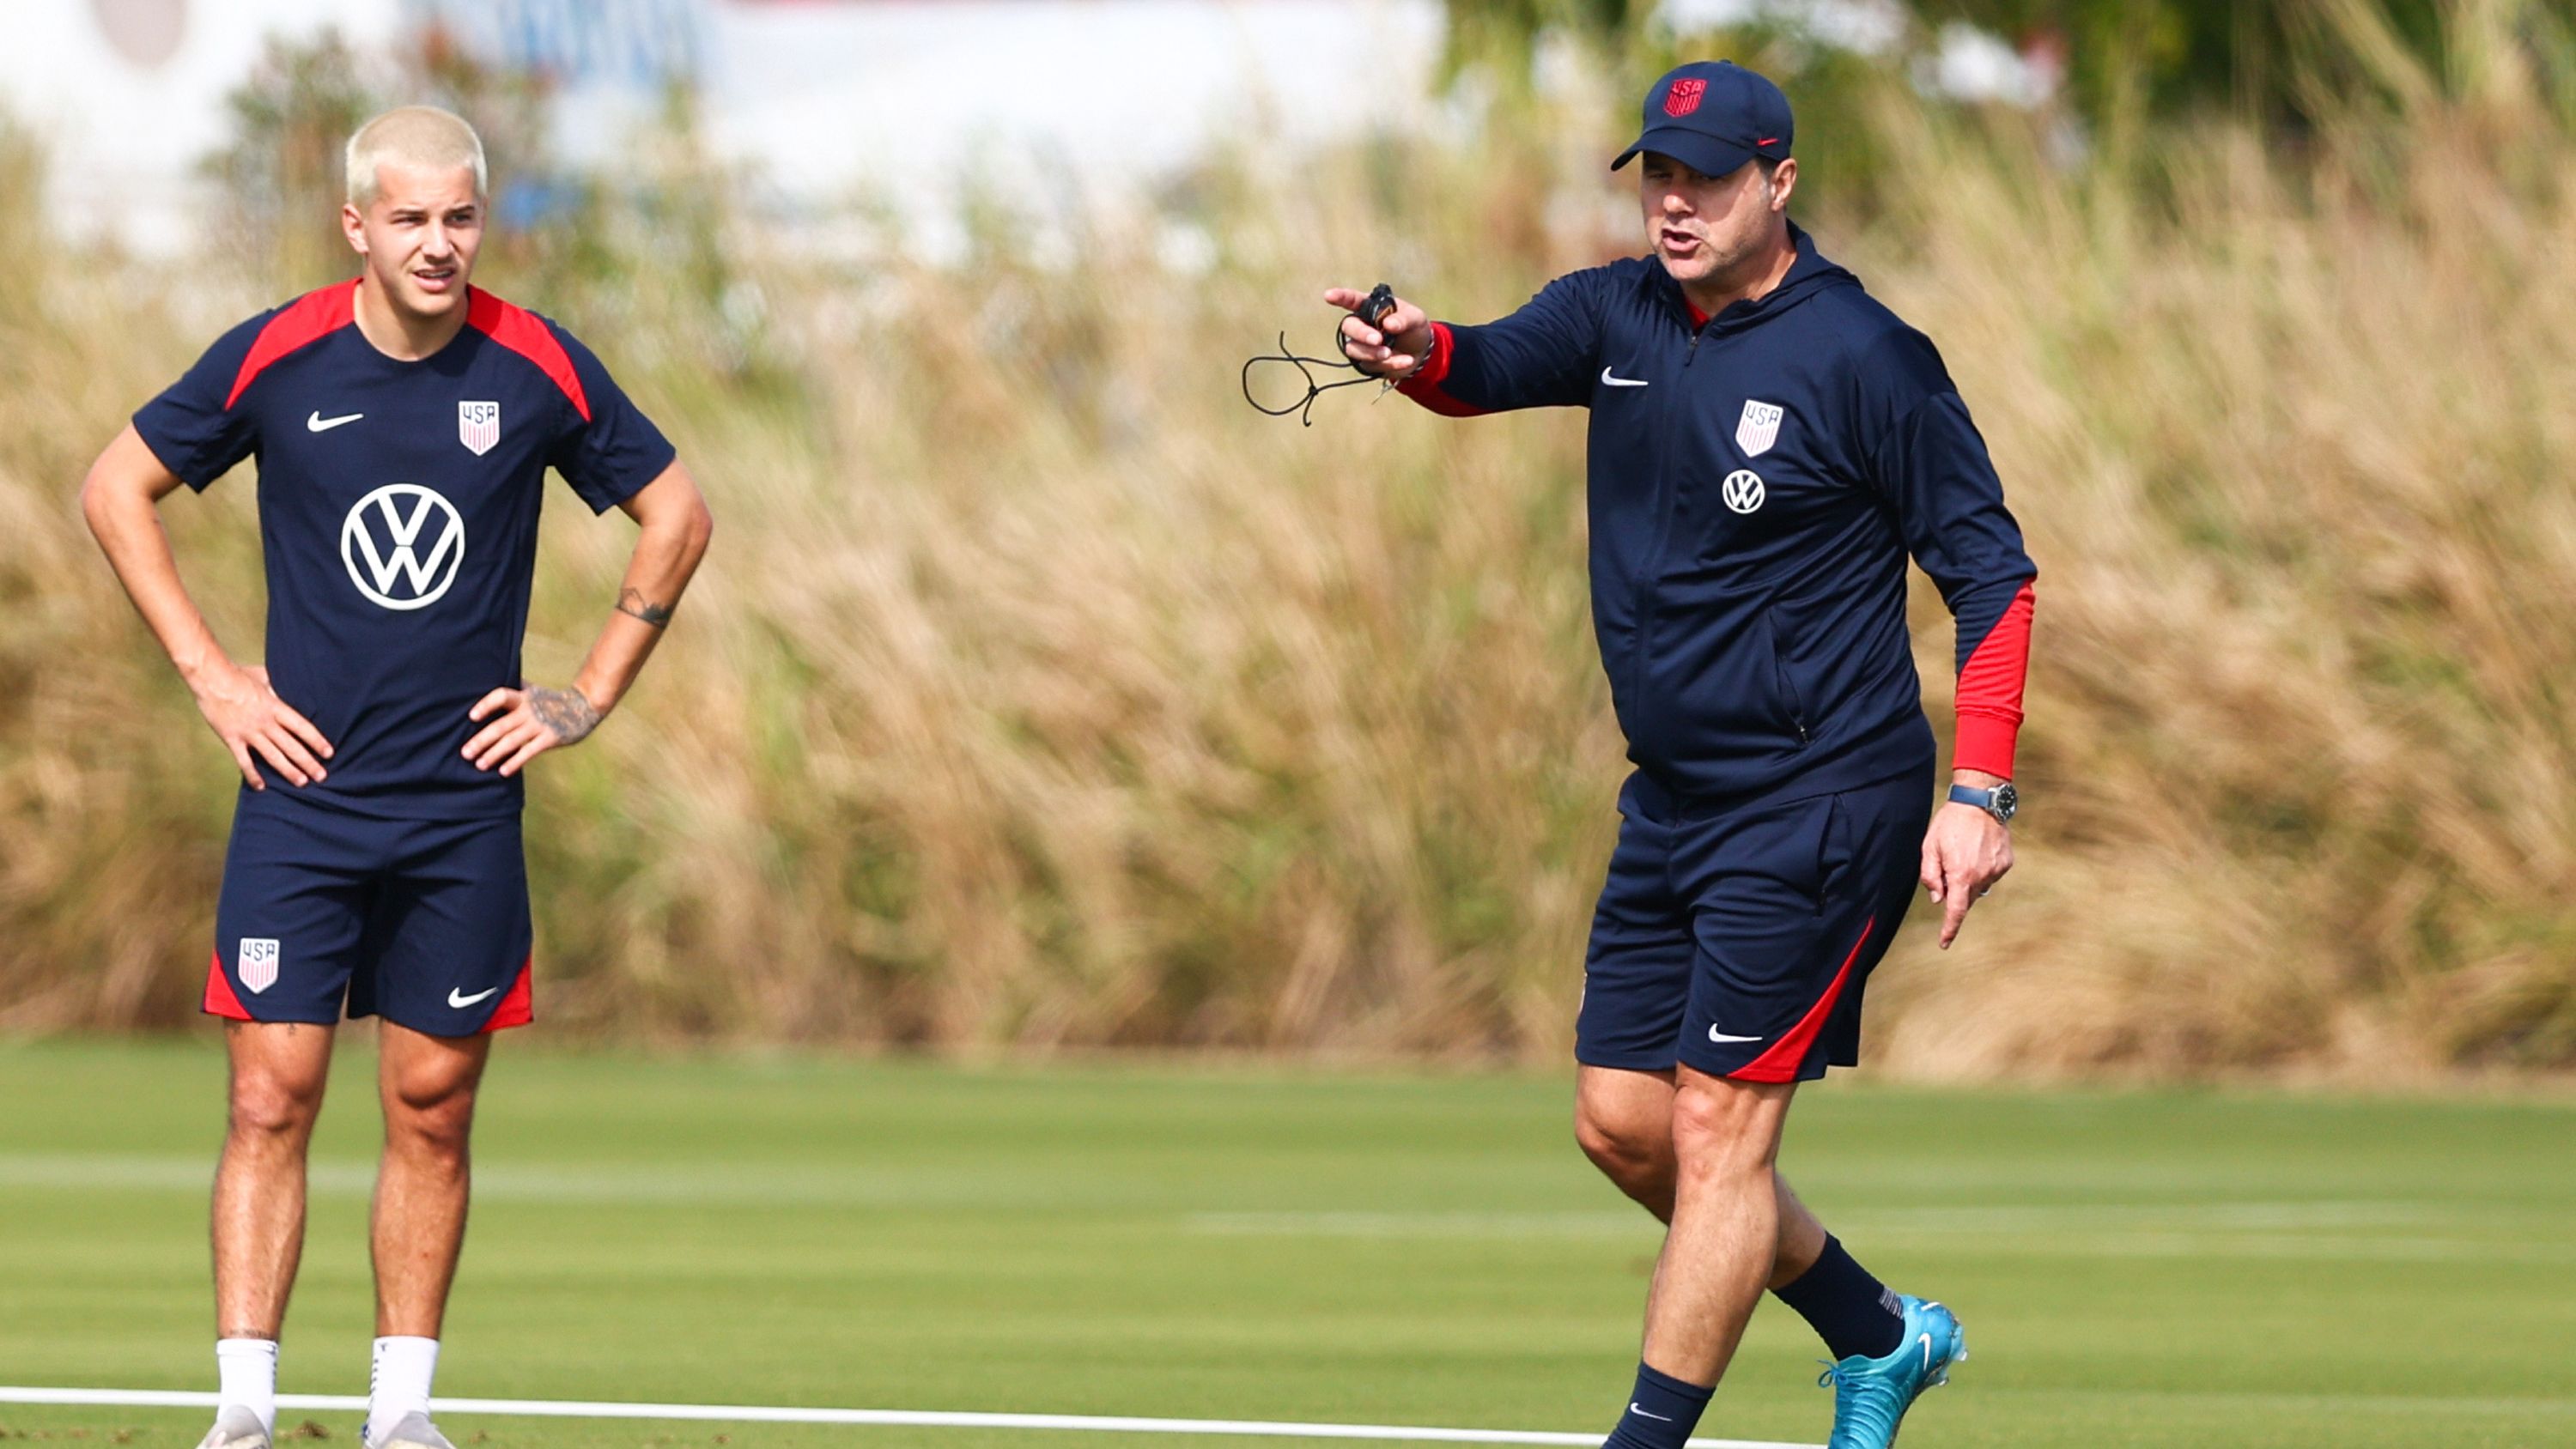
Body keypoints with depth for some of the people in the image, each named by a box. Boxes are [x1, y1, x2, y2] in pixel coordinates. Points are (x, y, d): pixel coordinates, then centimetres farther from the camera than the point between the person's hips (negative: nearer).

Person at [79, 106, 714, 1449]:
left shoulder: (538, 368, -2)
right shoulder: (274, 358, -4)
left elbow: (676, 516, 12)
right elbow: (116, 489, 9)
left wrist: (588, 697, 7)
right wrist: (208, 673, 2)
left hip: (464, 806, 1)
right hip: (302, 796, -1)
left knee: (432, 1112, 4)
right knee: (270, 1101, -7)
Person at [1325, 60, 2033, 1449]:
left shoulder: (1864, 358, -12)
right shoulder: (1621, 316, 6)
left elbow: (1991, 573, -10)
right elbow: (1496, 366, -8)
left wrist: (1980, 795, -18)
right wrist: (1418, 353, -34)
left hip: (1817, 802, -8)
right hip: (1673, 801, 8)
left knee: (1719, 1129, -10)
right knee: (1622, 1123, 11)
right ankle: (1881, 1338, 28)